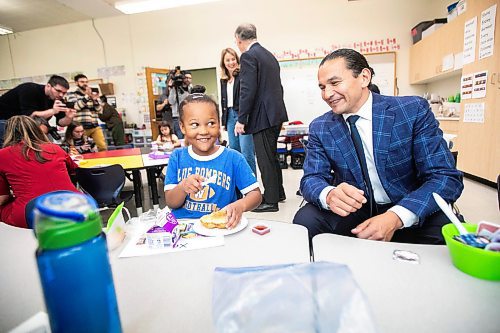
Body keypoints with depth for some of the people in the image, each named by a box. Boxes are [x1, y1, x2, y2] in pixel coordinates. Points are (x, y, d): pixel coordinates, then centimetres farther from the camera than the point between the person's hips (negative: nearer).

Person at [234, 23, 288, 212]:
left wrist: (241, 119, -14)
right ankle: (278, 193, 30)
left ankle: (270, 201, 8)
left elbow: (247, 90, -18)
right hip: (276, 113, 9)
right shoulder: (269, 55, 17)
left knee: (265, 159, -2)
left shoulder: (248, 56, -10)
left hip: (263, 116, -9)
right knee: (271, 155, 18)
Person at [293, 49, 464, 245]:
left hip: (409, 213, -1)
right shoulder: (319, 128, -2)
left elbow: (447, 177, -14)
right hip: (352, 211, 2)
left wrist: (396, 217, -31)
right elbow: (311, 178, -6)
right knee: (305, 219, -25)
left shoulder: (413, 110, -10)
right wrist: (329, 195, -32)